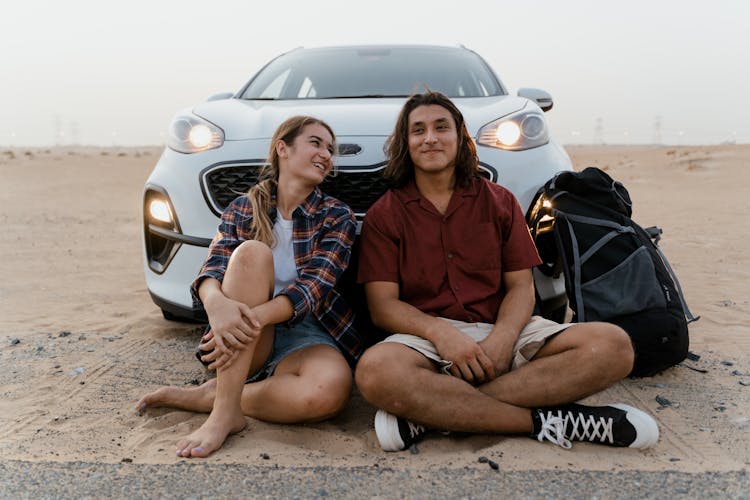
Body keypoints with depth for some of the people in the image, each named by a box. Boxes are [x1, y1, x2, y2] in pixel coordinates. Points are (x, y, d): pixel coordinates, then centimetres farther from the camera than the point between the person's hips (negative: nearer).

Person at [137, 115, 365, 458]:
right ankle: (226, 412, -32)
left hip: (304, 337, 0)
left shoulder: (337, 217, 1)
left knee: (332, 387, -36)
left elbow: (313, 286, -15)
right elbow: (212, 270, -10)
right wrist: (218, 304, -35)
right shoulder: (243, 209, 6)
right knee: (252, 253, -28)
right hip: (242, 336, 1)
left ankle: (202, 397, -15)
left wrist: (255, 317, -33)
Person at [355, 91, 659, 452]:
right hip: (428, 337, -3)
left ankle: (430, 414, -30)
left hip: (501, 332, 3)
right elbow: (382, 306, -3)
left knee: (614, 346, -22)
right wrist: (439, 332, -23)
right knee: (375, 371, -37)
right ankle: (543, 421, -27)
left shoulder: (499, 202, 14)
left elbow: (521, 286, 7)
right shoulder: (384, 214, 7)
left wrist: (501, 340, -15)